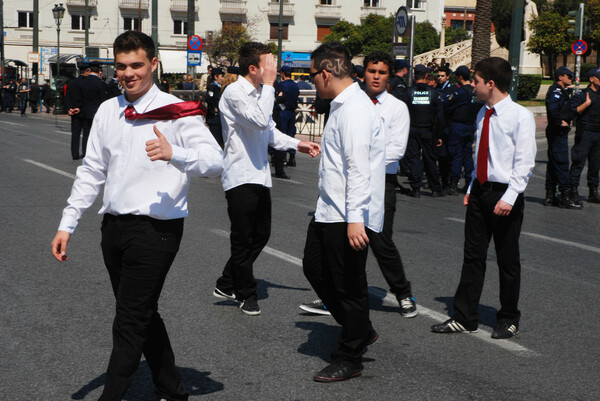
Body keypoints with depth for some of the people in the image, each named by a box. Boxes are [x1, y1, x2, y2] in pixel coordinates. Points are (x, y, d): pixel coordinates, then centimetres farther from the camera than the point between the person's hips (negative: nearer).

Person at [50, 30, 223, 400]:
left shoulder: (174, 111, -8)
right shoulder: (107, 111, 10)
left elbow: (216, 161, -17)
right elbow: (92, 171, 16)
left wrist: (173, 154, -35)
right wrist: (67, 224, 13)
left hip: (156, 228, -7)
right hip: (114, 225, 7)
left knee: (131, 323, -5)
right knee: (144, 316, 16)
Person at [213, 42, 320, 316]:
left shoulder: (258, 93, 15)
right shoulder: (234, 93, -14)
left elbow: (270, 132, 24)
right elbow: (260, 120, -29)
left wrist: (298, 144, 12)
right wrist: (269, 84, -21)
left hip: (259, 176, 9)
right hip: (240, 177, -9)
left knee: (261, 234, 14)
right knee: (243, 240, 3)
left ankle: (226, 285, 26)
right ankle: (246, 294, 18)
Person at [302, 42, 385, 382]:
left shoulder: (354, 109, -19)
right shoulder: (343, 105, 13)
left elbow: (358, 168, -26)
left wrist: (354, 218, -29)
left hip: (347, 218, -11)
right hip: (329, 213, 11)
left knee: (349, 286, 1)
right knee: (315, 268, 19)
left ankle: (350, 360, 16)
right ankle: (361, 330, 32)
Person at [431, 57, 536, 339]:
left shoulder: (521, 116, -13)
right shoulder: (483, 114, 10)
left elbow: (525, 162, -16)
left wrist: (509, 197, -22)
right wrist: (472, 188, 12)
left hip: (505, 194, -7)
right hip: (480, 190, 7)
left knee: (507, 261, 6)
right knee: (473, 256, 9)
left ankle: (508, 320, 21)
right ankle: (464, 318, 16)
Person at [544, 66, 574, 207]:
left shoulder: (562, 91, 18)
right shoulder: (556, 91, -14)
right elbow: (552, 109, -29)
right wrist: (560, 122, -20)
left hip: (557, 132, 11)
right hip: (558, 133, -11)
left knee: (553, 163, 11)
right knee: (562, 162, -9)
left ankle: (550, 195, 15)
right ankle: (565, 195, -8)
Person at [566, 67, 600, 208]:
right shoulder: (582, 95, -6)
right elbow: (574, 111, -15)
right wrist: (587, 103, -23)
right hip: (585, 133, -7)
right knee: (578, 162, -9)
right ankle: (573, 193, -9)